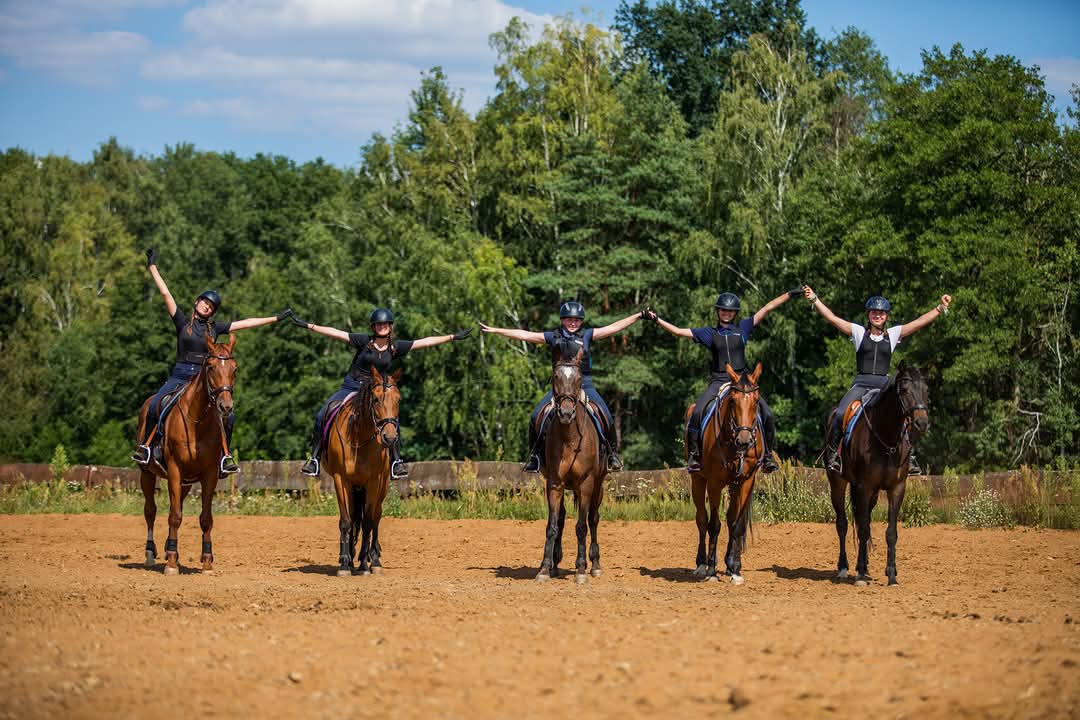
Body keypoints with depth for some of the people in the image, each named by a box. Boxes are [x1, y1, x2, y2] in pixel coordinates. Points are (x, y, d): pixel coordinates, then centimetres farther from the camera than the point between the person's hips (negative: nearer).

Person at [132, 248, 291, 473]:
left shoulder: (215, 327, 14)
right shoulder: (183, 321, 6)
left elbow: (245, 323, 18)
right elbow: (165, 293, 4)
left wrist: (274, 319, 20)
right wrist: (152, 267, 2)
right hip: (180, 375, -2)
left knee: (227, 416, -14)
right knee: (155, 407, -24)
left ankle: (225, 456, 1)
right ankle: (145, 446, -8)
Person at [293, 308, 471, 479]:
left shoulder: (396, 347, 3)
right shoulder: (364, 341, -2)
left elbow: (425, 342, 5)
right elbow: (336, 333, -6)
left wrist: (453, 337, 4)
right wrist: (309, 326, -11)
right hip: (351, 387, 0)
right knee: (322, 416, -16)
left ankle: (396, 461, -17)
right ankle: (314, 458, -6)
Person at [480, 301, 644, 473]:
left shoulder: (587, 336, 7)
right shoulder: (553, 337, 8)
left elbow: (614, 328, 4)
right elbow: (524, 335, 6)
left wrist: (639, 316, -2)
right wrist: (494, 330, 3)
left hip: (584, 385, -1)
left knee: (606, 417, -18)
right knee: (535, 417, -15)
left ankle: (611, 453, 6)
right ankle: (534, 455, 4)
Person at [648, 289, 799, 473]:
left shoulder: (743, 328, 11)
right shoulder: (709, 333, 10)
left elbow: (767, 308, 10)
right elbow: (678, 332, 9)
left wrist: (790, 294, 8)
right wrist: (657, 320, 1)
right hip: (718, 381, -1)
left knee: (768, 415, -14)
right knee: (697, 412, -25)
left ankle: (768, 453, 4)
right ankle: (693, 454, -14)